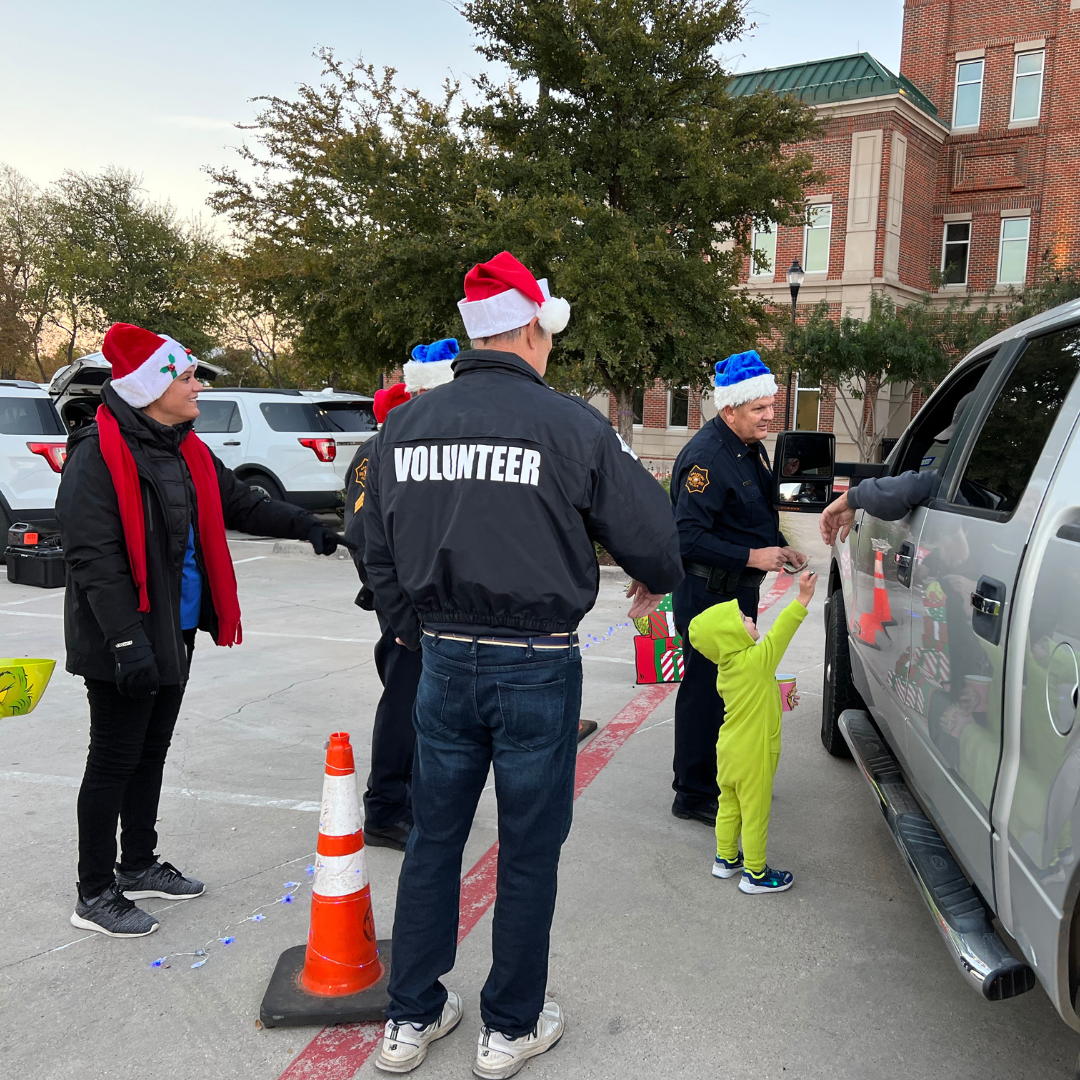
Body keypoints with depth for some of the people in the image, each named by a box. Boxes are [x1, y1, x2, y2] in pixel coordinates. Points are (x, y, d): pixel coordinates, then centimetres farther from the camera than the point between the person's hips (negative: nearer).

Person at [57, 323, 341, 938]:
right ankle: (95, 896, 17)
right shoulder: (99, 455, -18)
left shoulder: (186, 452, 10)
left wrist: (301, 525, 8)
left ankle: (139, 866, 36)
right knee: (115, 761, 2)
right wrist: (126, 639, -26)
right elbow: (94, 558, -22)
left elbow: (241, 506, 20)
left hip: (175, 634, 9)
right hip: (125, 643, -9)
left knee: (151, 753, 19)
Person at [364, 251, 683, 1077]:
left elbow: (380, 554, 11)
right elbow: (648, 529, -7)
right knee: (529, 851, 11)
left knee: (434, 838, 17)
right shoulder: (569, 424, -12)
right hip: (536, 667, -4)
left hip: (444, 661, 5)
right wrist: (657, 580, 16)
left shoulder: (407, 427, 3)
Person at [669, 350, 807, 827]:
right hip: (707, 592, -10)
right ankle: (694, 796, 11)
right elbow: (688, 537, -26)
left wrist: (779, 547, 7)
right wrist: (752, 556, -25)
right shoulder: (707, 456, -22)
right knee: (705, 690, -2)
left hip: (739, 590, 10)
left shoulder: (750, 448, 10)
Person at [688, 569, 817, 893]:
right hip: (753, 756, -8)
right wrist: (803, 599, -24)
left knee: (729, 805, 21)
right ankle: (755, 873, 18)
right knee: (755, 813, 6)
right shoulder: (755, 661, -25)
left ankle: (726, 858, 36)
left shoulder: (726, 666, -1)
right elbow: (780, 631, -26)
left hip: (730, 751, 8)